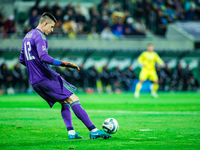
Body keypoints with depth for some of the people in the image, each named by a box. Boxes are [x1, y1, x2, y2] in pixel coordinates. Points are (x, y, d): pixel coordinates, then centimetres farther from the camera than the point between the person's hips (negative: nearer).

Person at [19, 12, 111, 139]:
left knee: (64, 102, 16)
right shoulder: (39, 37, -11)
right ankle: (94, 131, -16)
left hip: (35, 83, 10)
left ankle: (71, 132, 2)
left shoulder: (27, 37, 19)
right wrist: (64, 64, -24)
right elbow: (43, 57, -25)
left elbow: (22, 60, 26)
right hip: (46, 78, -10)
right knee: (74, 100, -10)